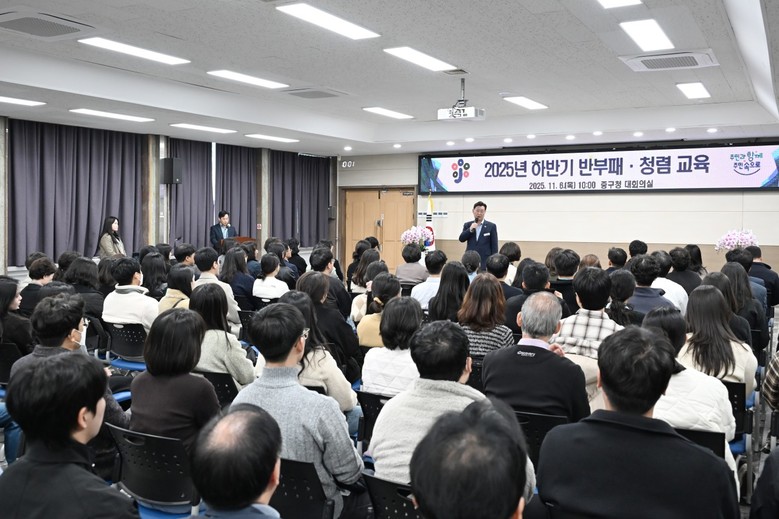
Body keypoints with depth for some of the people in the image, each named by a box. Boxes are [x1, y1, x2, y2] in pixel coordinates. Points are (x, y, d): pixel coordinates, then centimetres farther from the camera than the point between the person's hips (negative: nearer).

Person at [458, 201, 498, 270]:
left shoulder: (491, 226, 3)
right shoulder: (467, 225, 11)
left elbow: (494, 246, 2)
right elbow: (461, 239, 1)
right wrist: (470, 230, -13)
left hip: (485, 261, -2)